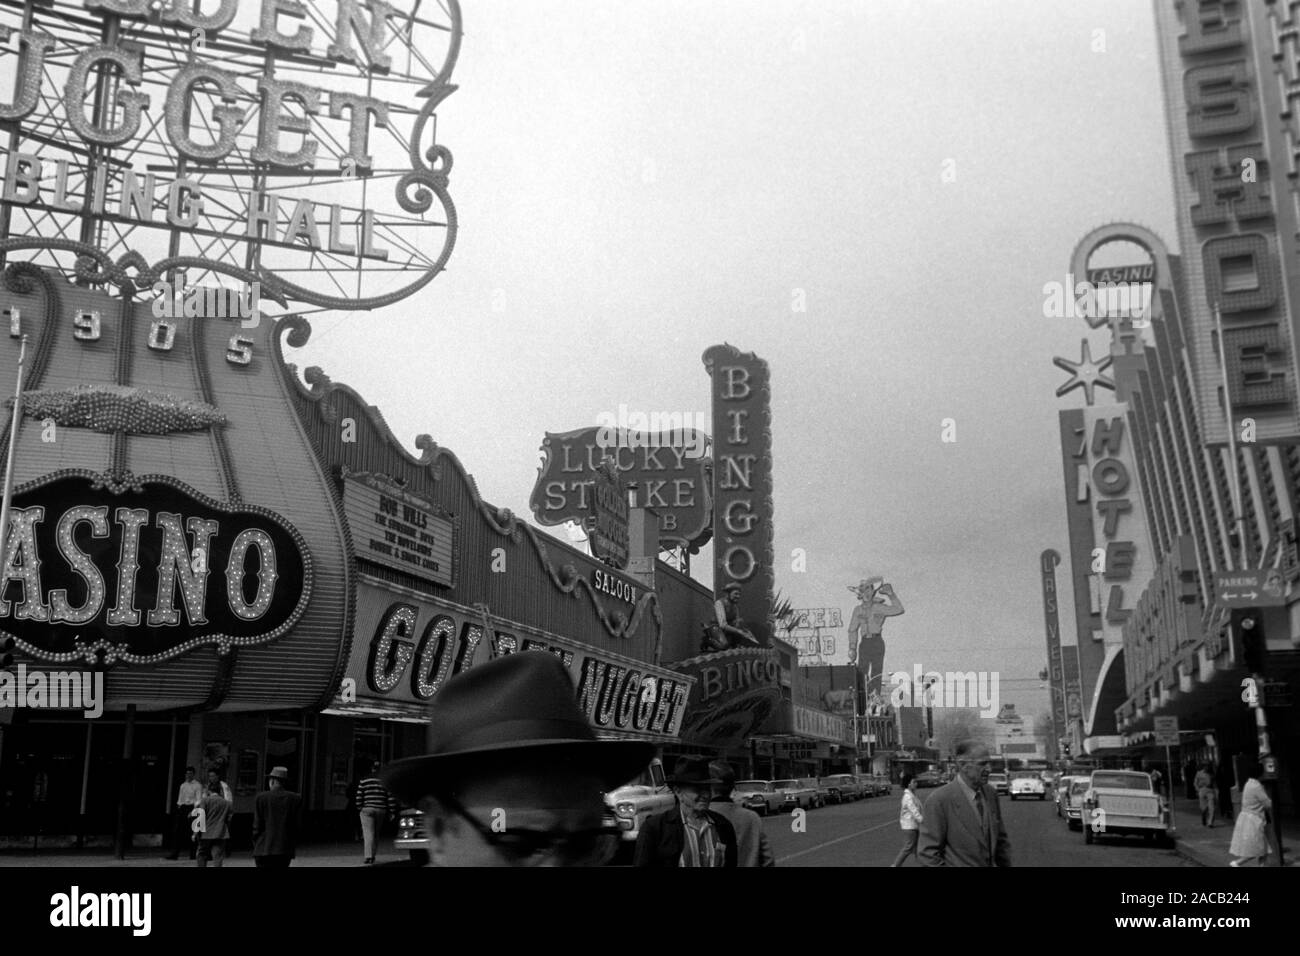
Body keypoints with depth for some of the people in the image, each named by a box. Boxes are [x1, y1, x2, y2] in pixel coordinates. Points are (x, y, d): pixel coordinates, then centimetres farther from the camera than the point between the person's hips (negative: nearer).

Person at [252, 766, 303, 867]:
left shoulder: (261, 798, -5)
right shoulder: (296, 799, 0)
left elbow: (257, 825, -4)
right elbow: (298, 825, 0)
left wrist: (256, 846, 8)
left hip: (264, 849, -2)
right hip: (286, 849, 2)